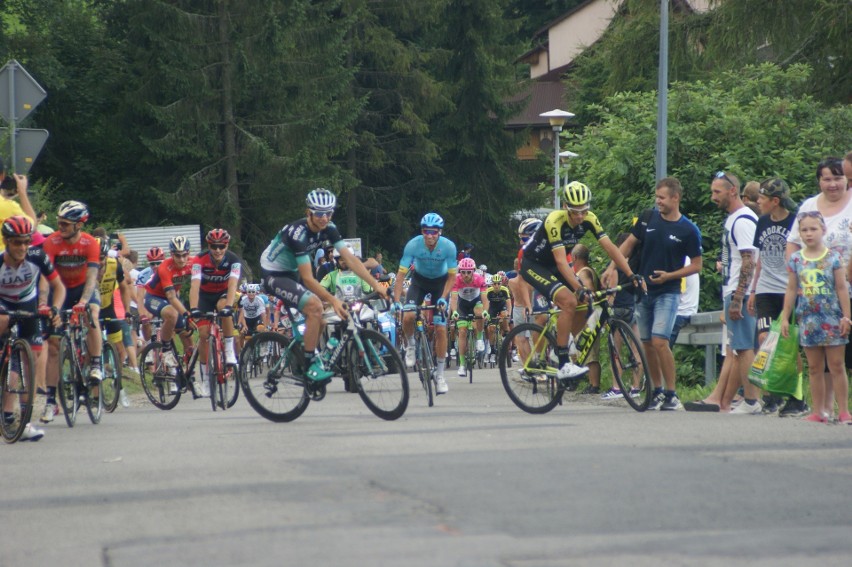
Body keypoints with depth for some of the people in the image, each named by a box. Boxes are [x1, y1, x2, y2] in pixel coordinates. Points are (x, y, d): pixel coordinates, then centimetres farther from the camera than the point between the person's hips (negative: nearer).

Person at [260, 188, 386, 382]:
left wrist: (376, 285, -20)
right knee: (315, 305, -26)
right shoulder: (298, 233, -31)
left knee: (318, 321, 2)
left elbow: (350, 258, -12)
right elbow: (307, 279, -30)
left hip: (291, 273, 8)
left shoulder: (328, 229, -9)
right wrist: (333, 300, -35)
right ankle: (311, 365, -19)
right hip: (273, 275, -8)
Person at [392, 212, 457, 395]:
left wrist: (443, 298, -30)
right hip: (419, 279, 0)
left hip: (440, 282, 0)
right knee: (408, 317, -26)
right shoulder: (413, 245, -27)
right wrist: (397, 301, -34)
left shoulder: (448, 247, -26)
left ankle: (440, 374, 4)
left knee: (440, 328, -8)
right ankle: (411, 345, 7)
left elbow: (452, 276, -17)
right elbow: (401, 274, -25)